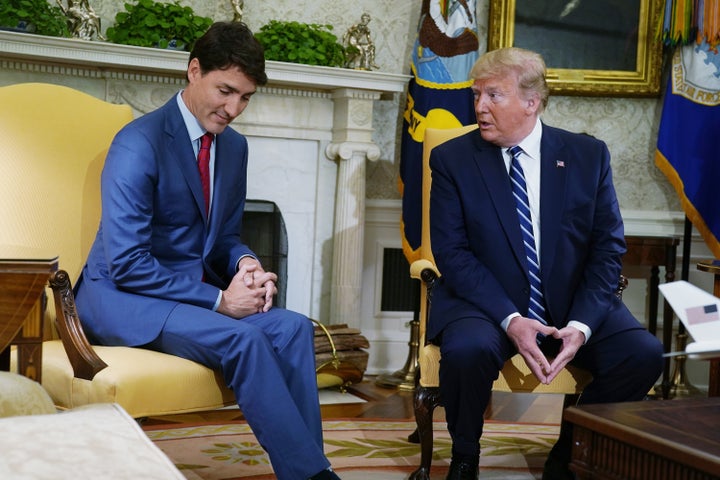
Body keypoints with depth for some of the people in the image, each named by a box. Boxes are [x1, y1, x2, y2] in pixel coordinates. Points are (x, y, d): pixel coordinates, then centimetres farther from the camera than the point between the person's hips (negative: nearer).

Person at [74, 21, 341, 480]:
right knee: (240, 338, -30)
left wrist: (245, 263, -9)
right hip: (121, 295, -7)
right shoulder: (139, 143, -16)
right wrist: (218, 300, -21)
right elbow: (126, 263, -20)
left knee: (292, 327, -19)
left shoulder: (234, 146, 7)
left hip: (194, 289, 7)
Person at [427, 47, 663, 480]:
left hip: (573, 305, 2)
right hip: (486, 305, -2)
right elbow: (452, 253, -9)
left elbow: (609, 248, 0)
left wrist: (581, 324, -16)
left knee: (644, 353, -20)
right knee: (467, 350, -33)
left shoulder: (589, 155, 2)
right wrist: (510, 320, -22)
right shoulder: (451, 159, -3)